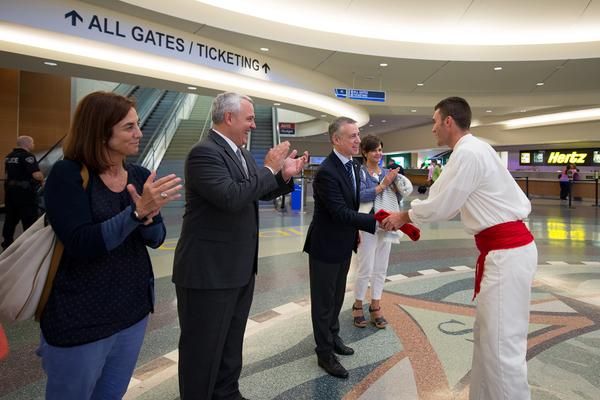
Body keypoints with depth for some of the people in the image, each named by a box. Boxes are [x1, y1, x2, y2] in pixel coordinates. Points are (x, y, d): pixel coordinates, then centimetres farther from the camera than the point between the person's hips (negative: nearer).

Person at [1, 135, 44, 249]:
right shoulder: (28, 156, -15)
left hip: (10, 190, 9)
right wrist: (42, 180, -6)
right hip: (25, 192, -8)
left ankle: (7, 242, 25)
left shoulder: (9, 156, 12)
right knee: (30, 219, 0)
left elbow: (7, 174, 22)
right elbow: (37, 175, -25)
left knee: (11, 218, 17)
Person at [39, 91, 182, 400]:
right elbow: (81, 245, -24)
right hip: (81, 319, -5)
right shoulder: (67, 175, -14)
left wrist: (148, 217, -21)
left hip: (134, 308, 5)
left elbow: (157, 239, 0)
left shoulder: (141, 176, -1)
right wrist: (138, 211, -32)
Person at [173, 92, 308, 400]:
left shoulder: (241, 153, 11)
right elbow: (232, 198, -30)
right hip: (209, 270, -9)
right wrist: (269, 168, -19)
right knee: (203, 347, 8)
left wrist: (284, 175, 1)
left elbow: (258, 193, 18)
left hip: (240, 268, 9)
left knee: (232, 342, 23)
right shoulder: (205, 152, -18)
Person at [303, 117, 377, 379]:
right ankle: (324, 353, 23)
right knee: (323, 300, 8)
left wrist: (355, 231, 14)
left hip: (344, 244, 9)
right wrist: (376, 221, -36)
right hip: (325, 246, -8)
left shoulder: (352, 166, 4)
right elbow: (341, 212, -30)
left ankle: (333, 336, 43)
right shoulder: (326, 172, -26)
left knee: (337, 296, 23)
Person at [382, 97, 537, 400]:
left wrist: (404, 216, 2)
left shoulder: (467, 153, -17)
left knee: (501, 345, -3)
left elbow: (441, 205, -14)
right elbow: (449, 202, 20)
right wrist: (411, 218, 16)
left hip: (506, 252, -11)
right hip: (506, 248, 11)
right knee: (486, 334, 20)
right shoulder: (472, 150, 16)